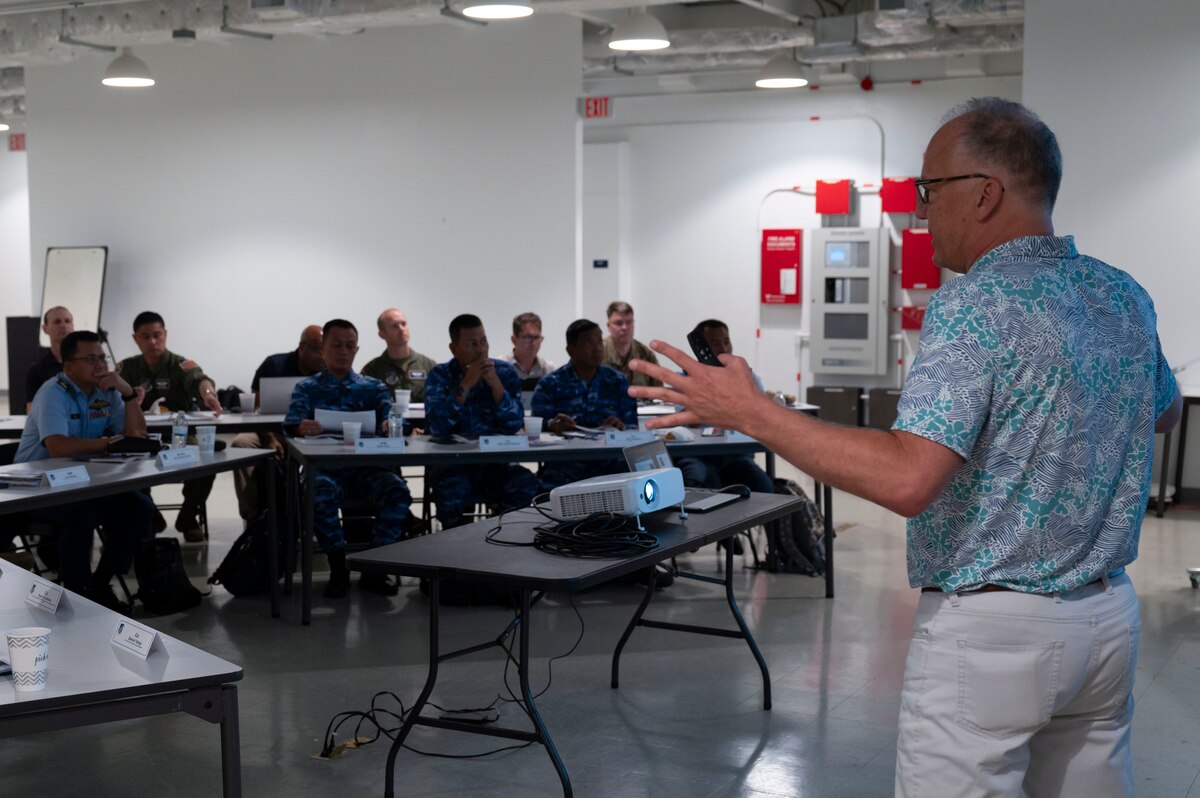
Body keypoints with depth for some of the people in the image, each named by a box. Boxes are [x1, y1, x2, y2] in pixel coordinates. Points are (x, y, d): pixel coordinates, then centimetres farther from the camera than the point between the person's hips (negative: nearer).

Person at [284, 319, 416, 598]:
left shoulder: (373, 387, 19)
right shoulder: (307, 388, 15)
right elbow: (291, 423, -2)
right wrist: (302, 426, -29)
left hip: (367, 465, 1)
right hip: (325, 467, -1)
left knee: (398, 492, -29)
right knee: (319, 496, -36)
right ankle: (338, 569, -15)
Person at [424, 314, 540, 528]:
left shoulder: (505, 372, 6)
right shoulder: (440, 375, 0)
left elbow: (515, 425, -5)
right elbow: (436, 428, -15)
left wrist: (496, 384, -16)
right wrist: (465, 385, -18)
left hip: (495, 462, 2)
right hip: (451, 462, -2)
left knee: (526, 484, -28)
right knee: (453, 486, -35)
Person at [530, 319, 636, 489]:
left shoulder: (618, 381, 17)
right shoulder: (549, 384, 10)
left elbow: (632, 427, 12)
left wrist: (621, 426, -12)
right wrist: (552, 426, -21)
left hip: (610, 463, 2)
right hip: (565, 464, -2)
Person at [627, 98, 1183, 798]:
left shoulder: (975, 305, -19)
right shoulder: (1125, 296, 5)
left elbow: (908, 480, -30)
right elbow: (1165, 413, 25)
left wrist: (749, 412, -24)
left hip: (990, 627, -8)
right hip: (1109, 615, 8)